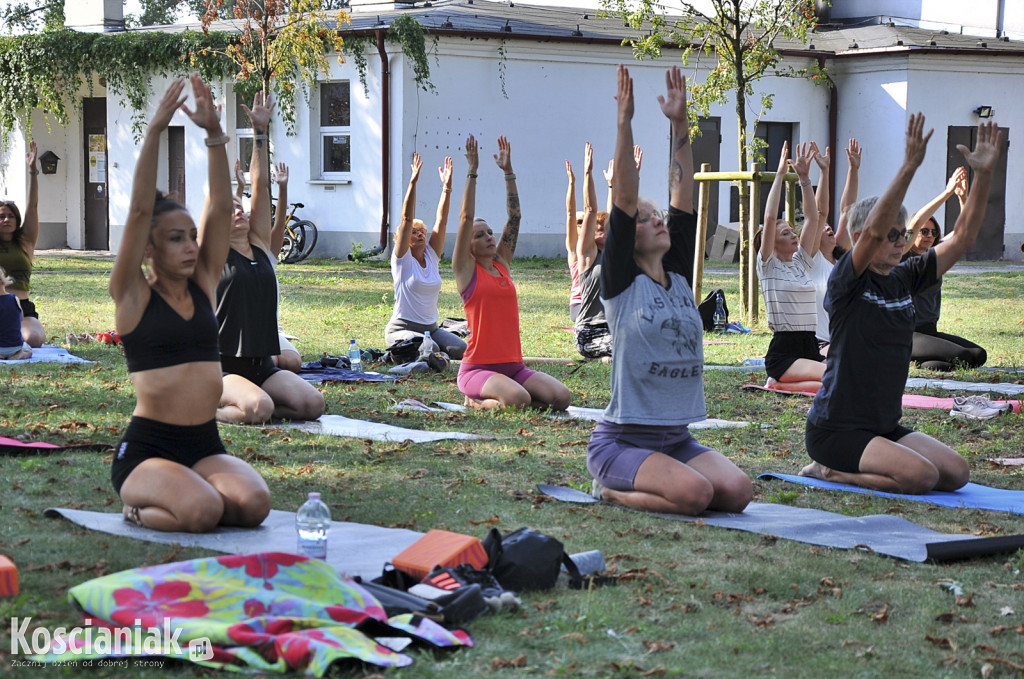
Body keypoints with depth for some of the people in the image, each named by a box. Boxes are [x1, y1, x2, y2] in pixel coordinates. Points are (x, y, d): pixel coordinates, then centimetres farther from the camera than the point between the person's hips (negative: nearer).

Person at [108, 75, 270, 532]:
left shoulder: (204, 284, 10)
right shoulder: (133, 296, -2)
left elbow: (220, 207, 1)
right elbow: (139, 211, -12)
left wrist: (214, 134, -8)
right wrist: (155, 130, -19)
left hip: (205, 446, 5)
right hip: (147, 449, -5)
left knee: (254, 504, -24)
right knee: (202, 511, -32)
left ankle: (175, 498, 6)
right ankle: (138, 507, 2)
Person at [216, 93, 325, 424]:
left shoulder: (260, 247, 13)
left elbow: (260, 185, 10)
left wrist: (260, 133, 9)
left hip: (263, 365, 6)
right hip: (222, 367, -6)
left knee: (312, 405, -16)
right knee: (258, 409, -33)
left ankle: (243, 403, 7)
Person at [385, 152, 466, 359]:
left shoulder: (431, 256, 9)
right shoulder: (402, 259, -4)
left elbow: (441, 220, 3)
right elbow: (407, 219, -13)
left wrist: (447, 186, -5)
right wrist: (413, 183, -21)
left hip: (431, 328, 6)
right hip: (401, 329, -6)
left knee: (460, 350, -17)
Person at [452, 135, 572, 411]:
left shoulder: (502, 263, 15)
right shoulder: (466, 270, 0)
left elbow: (514, 216, 14)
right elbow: (466, 218, -8)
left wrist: (508, 171, 9)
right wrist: (472, 172, -10)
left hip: (513, 366, 7)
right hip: (477, 368, -7)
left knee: (561, 397, -15)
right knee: (518, 399, -34)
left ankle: (490, 398, 7)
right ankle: (476, 401, -1)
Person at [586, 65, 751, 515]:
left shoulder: (679, 278, 11)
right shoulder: (621, 284, -5)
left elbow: (682, 199, 6)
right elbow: (624, 200, -13)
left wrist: (680, 126, 3)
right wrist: (625, 124, -18)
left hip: (676, 440, 7)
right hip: (622, 440, -7)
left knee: (738, 492, -18)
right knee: (694, 493, -30)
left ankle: (638, 483, 9)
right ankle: (612, 489, 0)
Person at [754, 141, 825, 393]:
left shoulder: (802, 262, 17)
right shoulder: (768, 266, 0)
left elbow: (812, 217, 13)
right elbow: (770, 218, -11)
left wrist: (805, 178, 6)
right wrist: (780, 174, -9)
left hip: (811, 348, 7)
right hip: (783, 352, -7)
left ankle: (783, 383, -3)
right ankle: (778, 382, -6)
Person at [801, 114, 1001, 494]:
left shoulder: (905, 278, 8)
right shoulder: (847, 282, -11)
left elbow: (962, 237, 4)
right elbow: (873, 231, -29)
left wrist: (984, 174, -8)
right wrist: (909, 167, -37)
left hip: (885, 426, 8)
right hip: (835, 429, -8)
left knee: (956, 473, -7)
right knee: (921, 475, -25)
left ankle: (840, 470, 8)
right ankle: (828, 471, -2)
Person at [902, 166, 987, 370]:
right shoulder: (902, 258, -6)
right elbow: (915, 223, -19)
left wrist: (963, 197, -9)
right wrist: (947, 193, -21)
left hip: (931, 331, 8)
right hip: (907, 336, -8)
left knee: (979, 355, -9)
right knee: (963, 356, -24)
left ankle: (917, 362, -3)